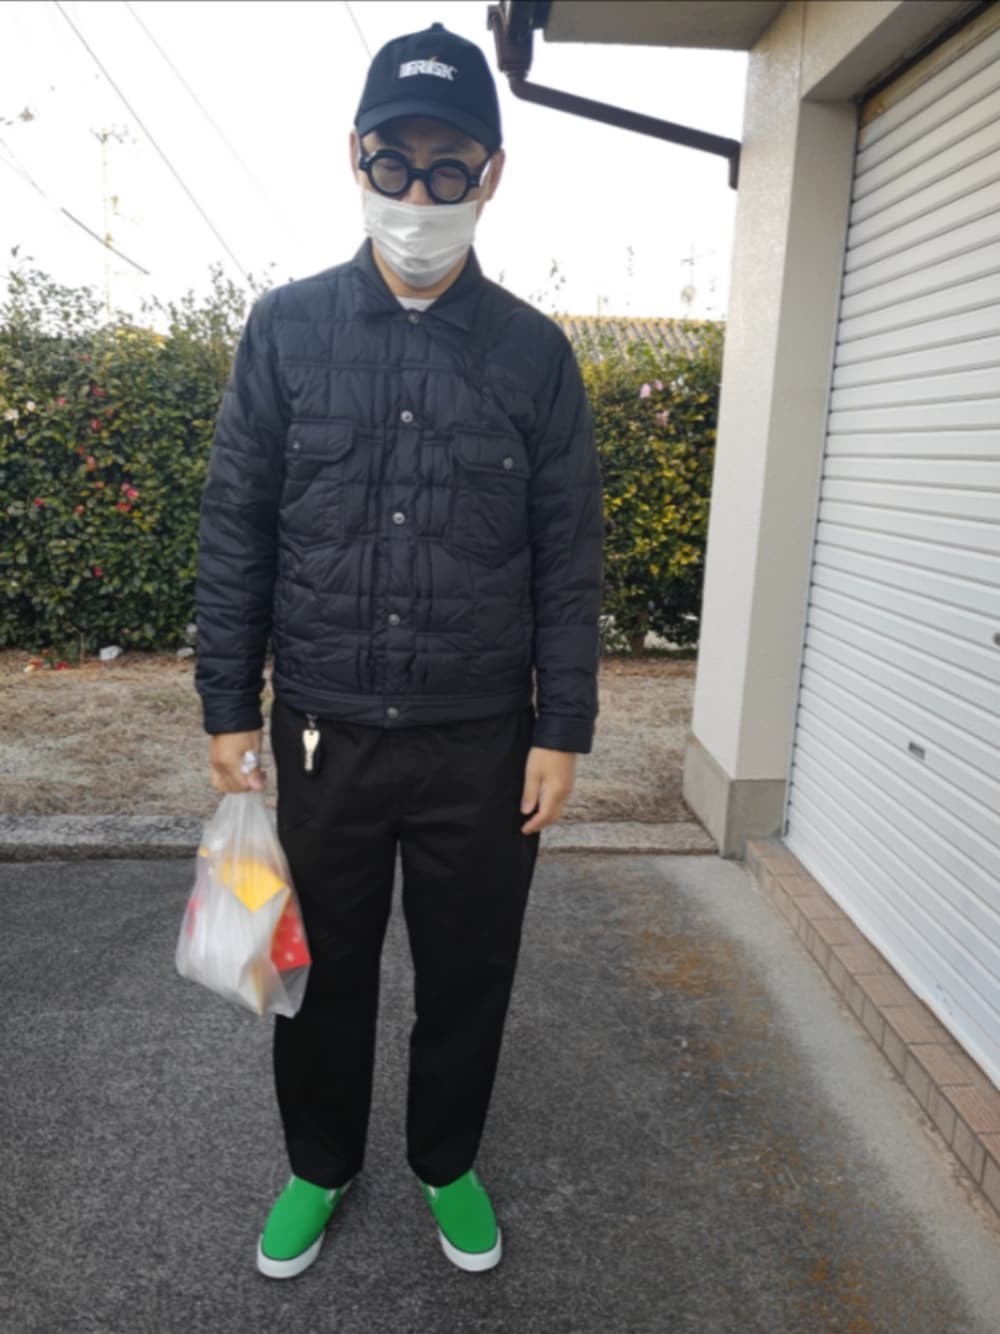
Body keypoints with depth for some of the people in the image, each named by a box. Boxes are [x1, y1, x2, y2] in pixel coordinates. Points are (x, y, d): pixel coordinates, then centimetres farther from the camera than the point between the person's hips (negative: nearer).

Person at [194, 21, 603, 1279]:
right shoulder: (286, 328, 0)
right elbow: (235, 532, 2)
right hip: (324, 729, 1)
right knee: (325, 967, 16)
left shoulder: (534, 352, 0)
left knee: (469, 971, 15)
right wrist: (227, 709, 0)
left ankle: (448, 1164, 43)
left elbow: (568, 557, 0)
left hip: (482, 739, 0)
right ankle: (319, 1165, 44)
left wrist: (563, 731, -2)